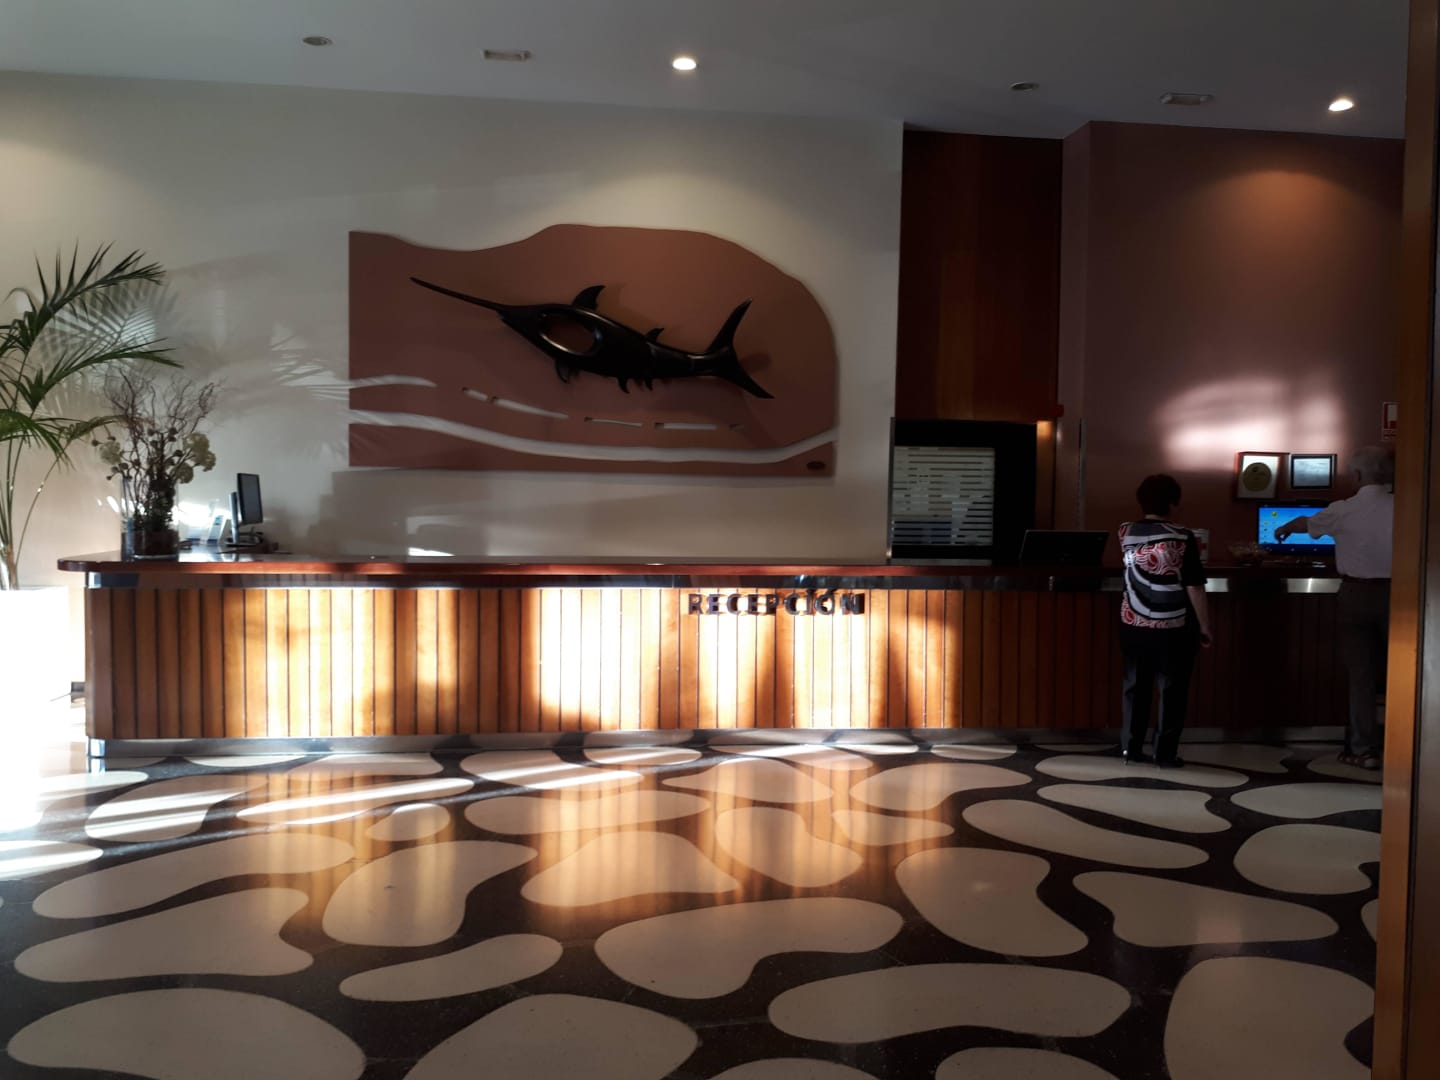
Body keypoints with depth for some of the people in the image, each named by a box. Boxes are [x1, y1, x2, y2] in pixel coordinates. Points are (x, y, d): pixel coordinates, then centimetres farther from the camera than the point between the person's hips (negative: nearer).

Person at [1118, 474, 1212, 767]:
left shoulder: (1126, 534, 0)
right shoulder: (1183, 538, -13)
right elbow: (1195, 587, -12)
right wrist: (1204, 626, -3)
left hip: (1134, 624, 4)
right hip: (1174, 627, -4)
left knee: (1135, 686, 12)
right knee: (1172, 689, 6)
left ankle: (1131, 747, 16)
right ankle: (1166, 753, 8)